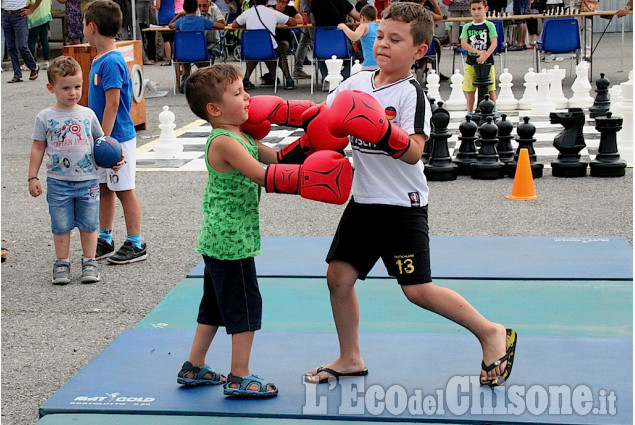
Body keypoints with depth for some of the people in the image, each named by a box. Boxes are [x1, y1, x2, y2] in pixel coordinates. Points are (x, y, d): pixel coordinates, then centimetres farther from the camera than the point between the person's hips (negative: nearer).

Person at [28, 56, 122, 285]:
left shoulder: (87, 114, 3)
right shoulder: (45, 117, -2)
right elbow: (38, 148, 3)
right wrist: (33, 177, 0)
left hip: (88, 180, 1)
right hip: (58, 182, -1)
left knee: (89, 224, 8)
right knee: (61, 226, 6)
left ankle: (89, 262, 20)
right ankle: (61, 263, 19)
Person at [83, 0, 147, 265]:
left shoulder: (112, 62, -20)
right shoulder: (99, 60, 9)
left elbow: (112, 105, -22)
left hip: (116, 138, -9)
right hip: (103, 137, 9)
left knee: (124, 190, 0)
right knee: (104, 188, 15)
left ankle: (136, 245, 9)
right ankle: (104, 240, 26)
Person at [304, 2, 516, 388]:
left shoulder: (411, 94, -14)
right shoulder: (357, 82, 5)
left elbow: (414, 152, -25)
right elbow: (328, 121, 17)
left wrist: (384, 132, -42)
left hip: (402, 204, -7)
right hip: (364, 200, 7)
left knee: (419, 290, -8)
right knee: (339, 276, 7)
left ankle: (491, 333, 10)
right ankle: (350, 359, 24)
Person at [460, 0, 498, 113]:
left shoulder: (489, 25, 0)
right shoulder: (467, 27, 5)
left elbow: (494, 43, -8)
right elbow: (463, 44, -5)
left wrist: (485, 56, -21)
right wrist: (478, 52, -17)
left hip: (487, 62, -2)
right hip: (471, 63, 2)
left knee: (490, 89, 4)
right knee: (470, 90, 3)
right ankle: (469, 112, 13)